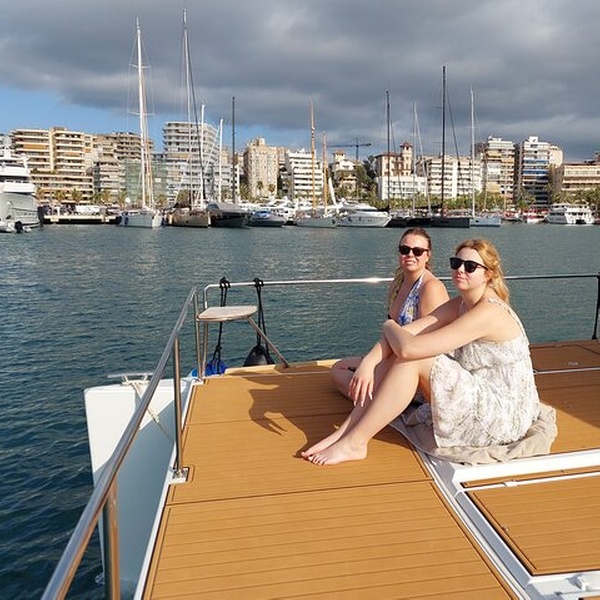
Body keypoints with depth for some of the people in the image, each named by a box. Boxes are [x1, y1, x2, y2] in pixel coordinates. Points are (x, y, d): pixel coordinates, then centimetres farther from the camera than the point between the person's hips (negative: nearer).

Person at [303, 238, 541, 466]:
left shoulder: (488, 313, -24)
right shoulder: (460, 304, 5)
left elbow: (409, 348, -30)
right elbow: (408, 331, -5)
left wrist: (389, 326, -8)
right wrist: (369, 362, -20)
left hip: (502, 417, -9)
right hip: (481, 402, 9)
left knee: (410, 359, -21)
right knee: (402, 357, -5)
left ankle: (354, 443, -12)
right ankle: (344, 432, -4)